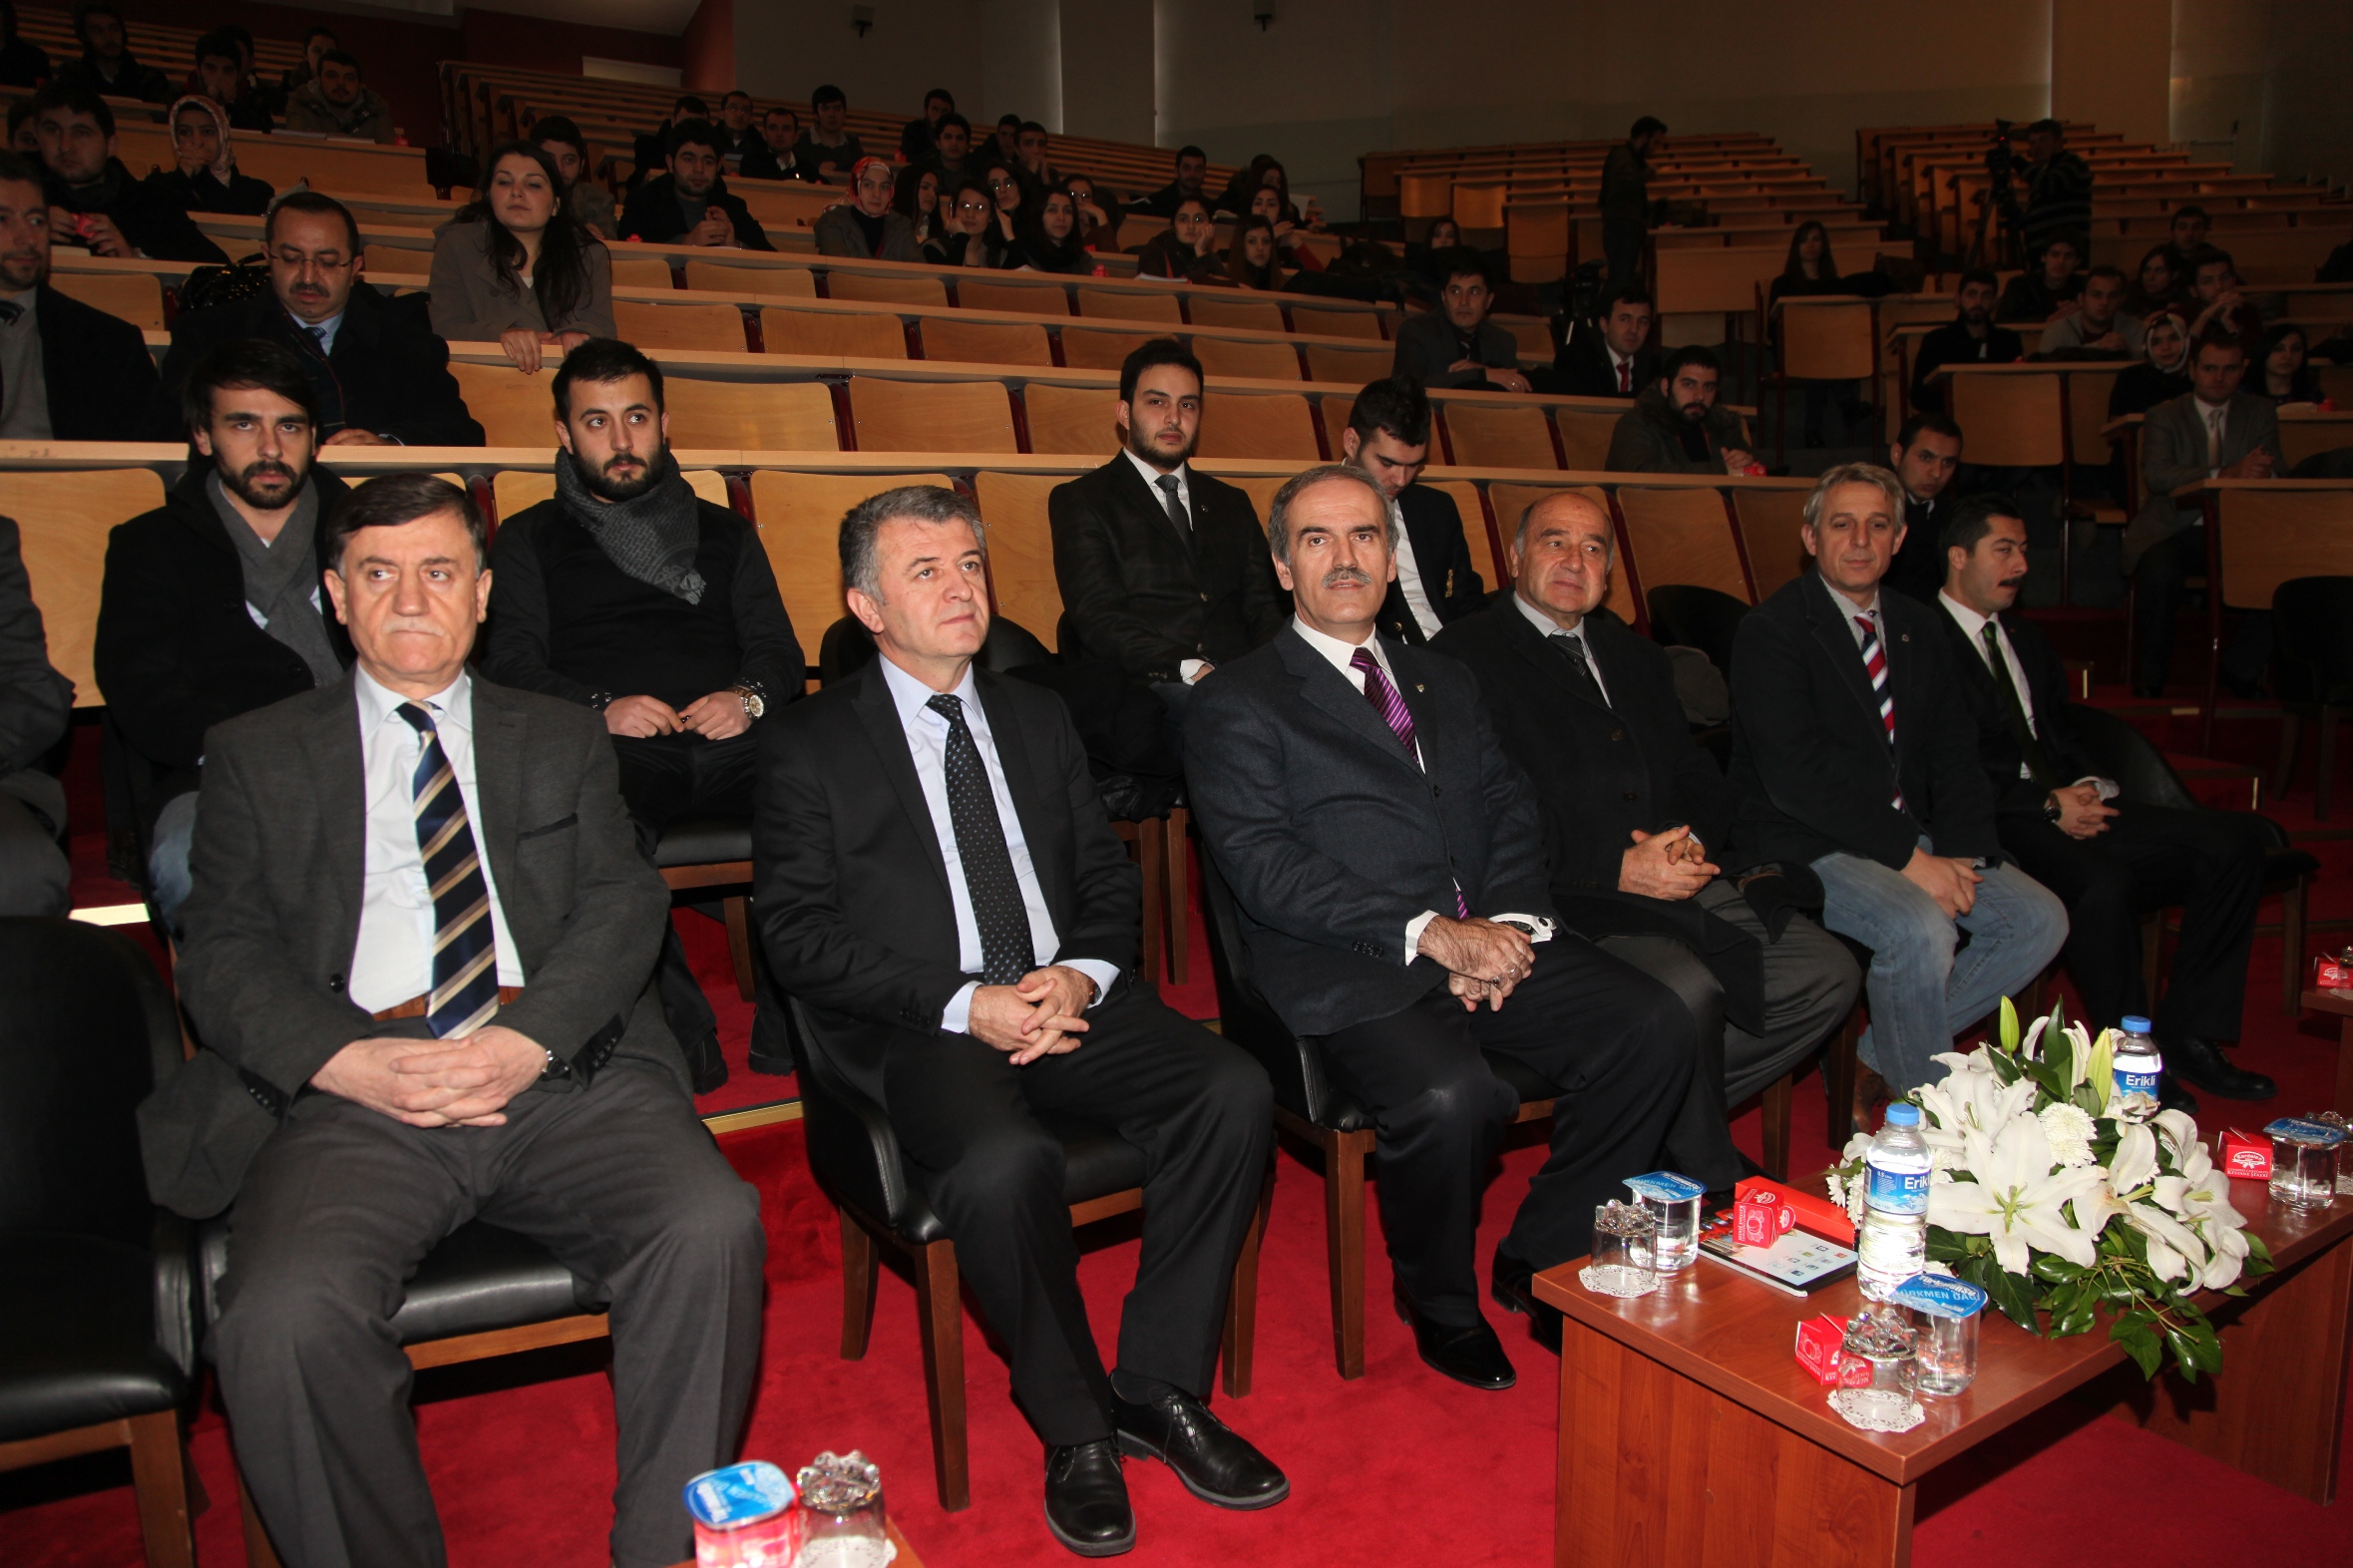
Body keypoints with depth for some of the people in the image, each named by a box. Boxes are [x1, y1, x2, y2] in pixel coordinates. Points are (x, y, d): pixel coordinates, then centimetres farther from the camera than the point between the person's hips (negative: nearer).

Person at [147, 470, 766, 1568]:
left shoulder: (562, 742, 21)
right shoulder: (257, 756, 18)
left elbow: (624, 905, 8)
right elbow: (224, 955, 9)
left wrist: (530, 1038, -10)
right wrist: (347, 1063, -11)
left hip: (562, 1075, 1)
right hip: (353, 1093, 0)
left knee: (714, 1227, -26)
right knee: (286, 1317, -29)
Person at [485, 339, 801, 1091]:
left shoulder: (724, 531, 27)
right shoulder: (529, 540, 22)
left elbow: (779, 649, 18)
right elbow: (511, 665, 9)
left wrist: (749, 697, -6)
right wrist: (599, 707, -11)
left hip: (728, 739, 2)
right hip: (611, 745, -1)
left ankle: (789, 1027, -23)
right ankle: (680, 1035, -27)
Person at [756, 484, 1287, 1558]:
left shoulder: (1038, 718, 18)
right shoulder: (809, 745, 3)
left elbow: (1107, 877, 16)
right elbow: (799, 937, -5)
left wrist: (1082, 975, -7)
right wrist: (962, 1005, -16)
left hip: (1067, 999, 5)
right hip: (919, 1028, -4)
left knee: (1235, 1092, -21)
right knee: (1001, 1162, -34)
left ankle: (1159, 1387, -4)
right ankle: (1075, 1427, -7)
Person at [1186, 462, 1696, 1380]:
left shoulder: (1445, 684, 24)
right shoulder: (1237, 706, 3)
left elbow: (1512, 813, 16)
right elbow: (1264, 868, -10)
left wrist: (1509, 924, -6)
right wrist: (1428, 932, -18)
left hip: (1496, 944, 6)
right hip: (1352, 973, -6)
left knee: (1656, 1027, -15)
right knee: (1450, 1098, -32)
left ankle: (1541, 1264, 6)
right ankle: (1439, 1303, 2)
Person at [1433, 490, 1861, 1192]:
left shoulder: (1635, 657, 23)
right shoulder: (1466, 654, -2)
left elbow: (1700, 779, 21)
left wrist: (1693, 840, -5)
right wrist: (1620, 870, -17)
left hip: (1681, 883, 8)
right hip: (1572, 905, -7)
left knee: (1830, 975, -6)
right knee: (1688, 992, -30)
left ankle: (1664, 1121, 6)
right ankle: (1716, 1187, -2)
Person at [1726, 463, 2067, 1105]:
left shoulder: (1917, 629, 14)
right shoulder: (1772, 630, -10)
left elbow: (1955, 755, 11)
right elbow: (1796, 774, -19)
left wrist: (1959, 852, -7)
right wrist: (1908, 858, -20)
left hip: (1911, 837, 8)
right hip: (1805, 844, -8)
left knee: (2040, 919, -5)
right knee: (1920, 928, -30)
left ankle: (1873, 1059, 2)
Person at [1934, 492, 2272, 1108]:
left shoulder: (2025, 637, 26)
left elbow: (2063, 733, 22)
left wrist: (2085, 788, 0)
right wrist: (2048, 805, -15)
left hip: (2071, 804, 9)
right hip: (1997, 822, -8)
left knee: (2237, 839, -10)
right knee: (2103, 886, -36)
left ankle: (2184, 1034, -6)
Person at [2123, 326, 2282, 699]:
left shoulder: (2261, 412, 14)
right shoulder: (2164, 416, 5)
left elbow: (2280, 471, 2)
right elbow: (2156, 476, -14)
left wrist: (2264, 472, -24)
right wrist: (2225, 475, -27)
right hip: (2173, 531, -2)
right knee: (2159, 572, -36)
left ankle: (2241, 669, -6)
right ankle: (2149, 678, -15)